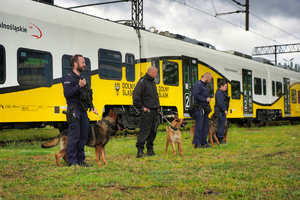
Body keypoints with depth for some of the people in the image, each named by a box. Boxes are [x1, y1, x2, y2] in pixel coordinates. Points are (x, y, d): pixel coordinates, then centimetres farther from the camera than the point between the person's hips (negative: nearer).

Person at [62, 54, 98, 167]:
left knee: (83, 137, 9)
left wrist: (92, 107, 20)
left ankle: (80, 160, 17)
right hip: (74, 111, -9)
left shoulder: (81, 78, 21)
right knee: (74, 137, -7)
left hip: (83, 112, 9)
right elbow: (67, 93, -20)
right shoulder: (69, 78, -7)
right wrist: (79, 86, -24)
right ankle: (72, 161, -2)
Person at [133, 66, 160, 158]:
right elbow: (136, 95, -16)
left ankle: (150, 149, 19)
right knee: (144, 131, -11)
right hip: (147, 111, -9)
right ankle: (140, 150, -11)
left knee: (153, 131, 10)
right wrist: (141, 107, -15)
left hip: (154, 111, 9)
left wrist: (157, 107, 18)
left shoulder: (152, 82, 18)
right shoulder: (142, 82, -10)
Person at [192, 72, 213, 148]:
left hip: (205, 109, 10)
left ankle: (203, 142, 17)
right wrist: (206, 99, -16)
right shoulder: (198, 84, -12)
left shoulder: (204, 85, 19)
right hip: (199, 108, -10)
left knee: (206, 125, 11)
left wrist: (208, 99, 9)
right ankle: (197, 143, -4)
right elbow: (196, 95, -22)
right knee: (199, 126, -8)